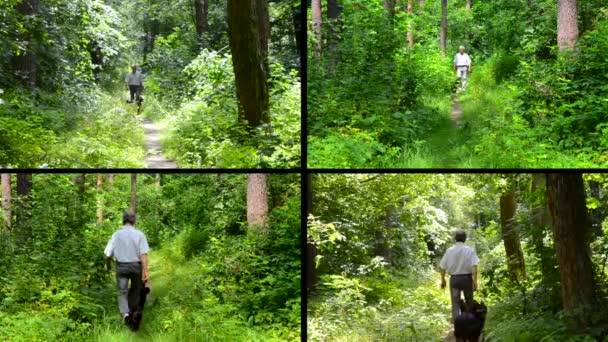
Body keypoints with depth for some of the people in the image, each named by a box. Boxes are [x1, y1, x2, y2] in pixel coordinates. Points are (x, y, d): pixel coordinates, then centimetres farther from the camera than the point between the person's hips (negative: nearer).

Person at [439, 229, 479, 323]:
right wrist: (475, 281, -13)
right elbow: (474, 266, -15)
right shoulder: (469, 250, -7)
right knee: (469, 301, 16)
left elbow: (442, 267, 3)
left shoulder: (449, 251, -1)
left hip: (454, 278, 1)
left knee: (455, 303, 1)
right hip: (467, 278, -1)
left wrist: (443, 280, 15)